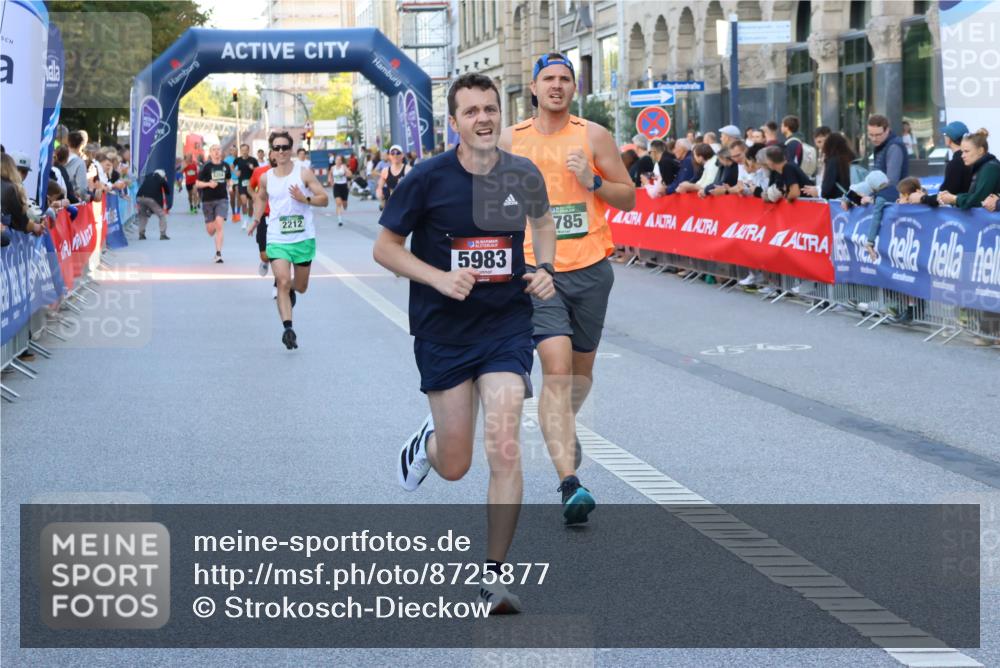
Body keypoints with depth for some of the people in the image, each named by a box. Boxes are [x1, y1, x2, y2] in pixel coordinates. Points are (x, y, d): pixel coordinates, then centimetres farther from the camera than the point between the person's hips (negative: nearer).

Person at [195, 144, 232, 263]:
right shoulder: (206, 167, -4)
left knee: (219, 224, -17)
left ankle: (218, 253, -16)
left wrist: (228, 187, 7)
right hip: (208, 200, -1)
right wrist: (208, 184, -19)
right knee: (210, 230, 5)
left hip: (222, 199, 1)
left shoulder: (225, 166, 5)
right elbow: (197, 184, -3)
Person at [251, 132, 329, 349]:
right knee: (283, 282, -18)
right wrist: (256, 219, 9)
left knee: (301, 286, 14)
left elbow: (324, 199, -5)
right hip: (277, 239, 0)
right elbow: (260, 198, 24)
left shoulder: (304, 173, -5)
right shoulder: (266, 177, 2)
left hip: (304, 238, 0)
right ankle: (287, 328, -20)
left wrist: (305, 199, -22)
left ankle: (290, 289, 51)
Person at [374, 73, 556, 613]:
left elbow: (543, 222, 21)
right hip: (444, 331, -1)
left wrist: (544, 269, 2)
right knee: (454, 466, 5)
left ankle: (493, 575, -1)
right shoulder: (427, 179, -10)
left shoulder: (523, 176, -1)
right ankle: (427, 441, 45)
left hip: (507, 325, 1)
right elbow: (385, 248, -3)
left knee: (503, 447, -15)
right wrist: (440, 278, -18)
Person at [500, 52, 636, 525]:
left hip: (591, 270, 2)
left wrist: (593, 182, -12)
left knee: (581, 369, 16)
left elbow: (629, 198, 4)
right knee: (556, 370, -16)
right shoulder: (510, 140, 4)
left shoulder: (593, 136, 2)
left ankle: (564, 428, 49)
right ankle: (570, 482, -22)